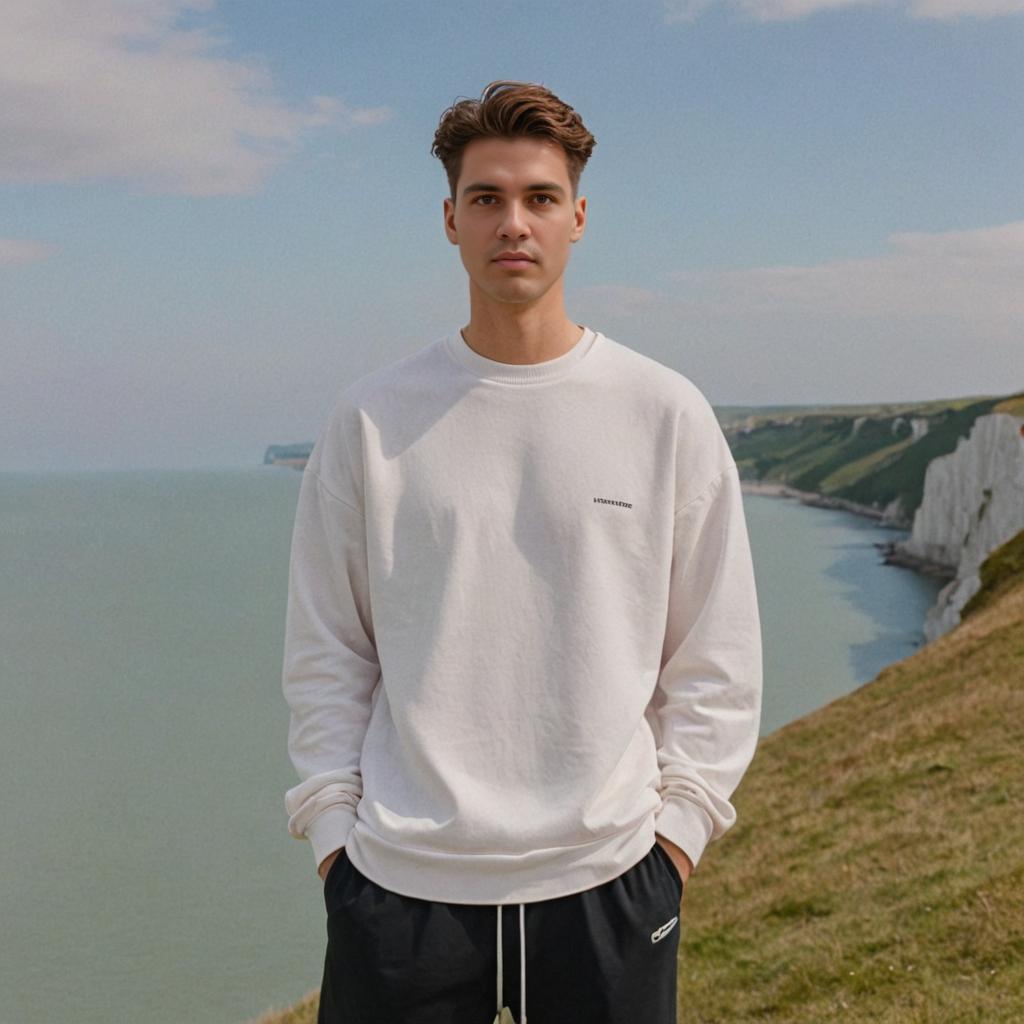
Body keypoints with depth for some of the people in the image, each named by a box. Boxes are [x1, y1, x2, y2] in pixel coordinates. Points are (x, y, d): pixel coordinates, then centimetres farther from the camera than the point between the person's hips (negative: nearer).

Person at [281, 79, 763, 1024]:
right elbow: (325, 654, 6)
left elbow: (716, 658, 4)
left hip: (607, 880, 0)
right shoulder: (371, 418, 2)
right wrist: (333, 826, 1)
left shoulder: (667, 413, 1)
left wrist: (678, 828, -1)